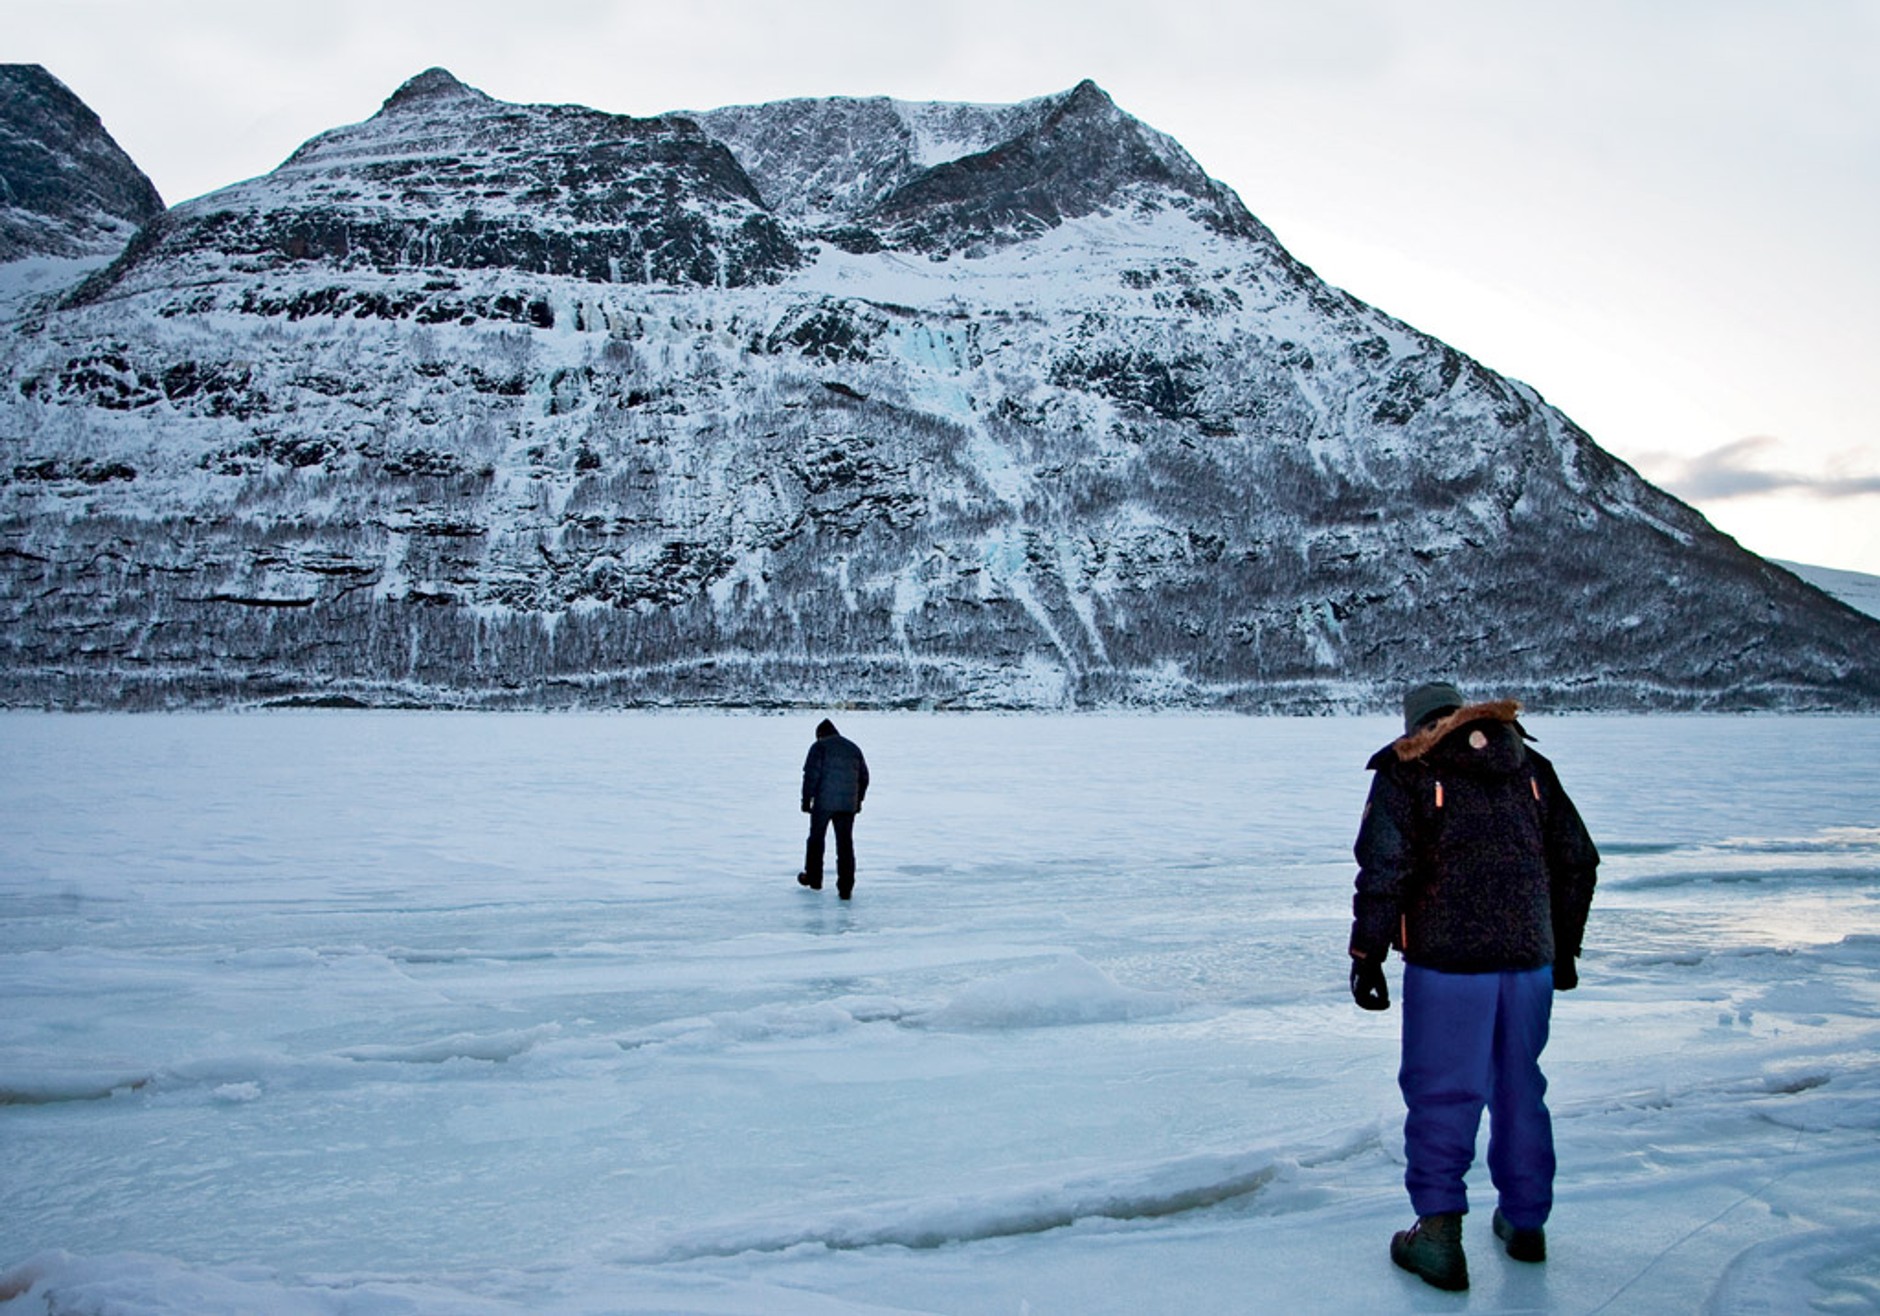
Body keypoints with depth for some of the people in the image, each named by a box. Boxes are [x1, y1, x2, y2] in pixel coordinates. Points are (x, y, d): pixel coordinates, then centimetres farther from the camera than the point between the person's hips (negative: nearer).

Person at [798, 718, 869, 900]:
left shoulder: (819, 747, -2)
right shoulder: (854, 748, 15)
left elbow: (811, 775, -10)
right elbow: (864, 777, 18)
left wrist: (806, 800, -4)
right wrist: (858, 800, 26)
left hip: (824, 803, -4)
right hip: (848, 805, 4)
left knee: (816, 839, 15)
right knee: (845, 844, 4)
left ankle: (813, 878, 26)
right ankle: (845, 887, -1)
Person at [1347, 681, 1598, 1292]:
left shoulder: (1406, 770, -3)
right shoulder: (1530, 766, 12)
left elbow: (1384, 867, -13)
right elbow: (1578, 859, 14)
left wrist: (1367, 954, -7)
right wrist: (1563, 948, 23)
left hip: (1447, 961, -5)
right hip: (1530, 959, 5)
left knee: (1441, 1093, 3)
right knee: (1520, 1088, 18)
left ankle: (1439, 1230, -1)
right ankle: (1525, 1221, 29)